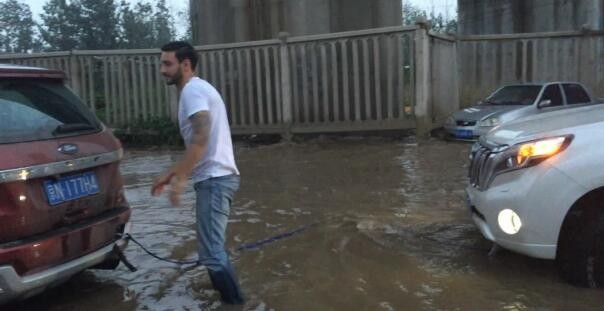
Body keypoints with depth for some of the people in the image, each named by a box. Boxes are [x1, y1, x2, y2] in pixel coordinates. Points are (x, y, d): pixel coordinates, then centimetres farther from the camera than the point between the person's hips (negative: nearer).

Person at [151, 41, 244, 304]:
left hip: (214, 179, -11)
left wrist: (180, 179, -25)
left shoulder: (193, 90, -11)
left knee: (211, 251, -8)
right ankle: (227, 292, 35)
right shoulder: (197, 90, 21)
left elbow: (201, 138, -25)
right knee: (213, 247, 21)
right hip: (216, 177, 11)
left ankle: (234, 302, 1)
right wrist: (169, 174, 24)